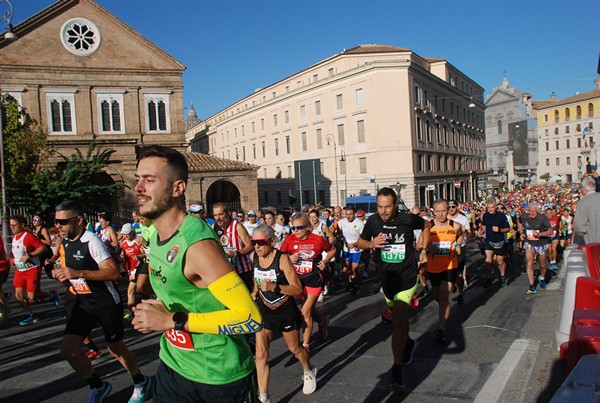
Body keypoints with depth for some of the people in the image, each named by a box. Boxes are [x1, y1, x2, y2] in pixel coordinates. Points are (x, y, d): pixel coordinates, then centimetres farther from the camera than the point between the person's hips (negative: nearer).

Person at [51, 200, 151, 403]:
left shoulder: (91, 241, -20)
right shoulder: (66, 242, 5)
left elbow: (114, 272, -27)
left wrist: (78, 273, -34)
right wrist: (63, 274, 1)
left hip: (107, 302, -7)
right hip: (84, 302, 7)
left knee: (116, 350, 7)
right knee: (68, 349, -5)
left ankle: (141, 382, 33)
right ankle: (98, 386, 18)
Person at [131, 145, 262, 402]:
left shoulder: (197, 244, -26)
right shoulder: (157, 236, 1)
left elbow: (251, 318, -31)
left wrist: (172, 320, -27)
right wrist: (157, 312, -2)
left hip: (221, 378, -7)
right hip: (173, 365, 7)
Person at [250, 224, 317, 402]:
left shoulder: (282, 259, -25)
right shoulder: (253, 257, -10)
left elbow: (298, 289, -25)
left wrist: (274, 287, -37)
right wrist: (256, 290, 0)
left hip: (285, 309, -3)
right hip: (264, 309, 4)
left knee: (294, 348, 17)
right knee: (261, 352, -4)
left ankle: (309, 372, 48)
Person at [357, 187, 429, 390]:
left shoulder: (408, 219, -15)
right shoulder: (373, 221, -8)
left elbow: (426, 226, 7)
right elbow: (360, 242, 5)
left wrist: (423, 249, -2)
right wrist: (372, 244, -17)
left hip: (407, 276, -4)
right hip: (387, 276, 4)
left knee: (398, 319, -18)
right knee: (398, 314, 21)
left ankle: (397, 368, -9)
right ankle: (408, 343, 51)